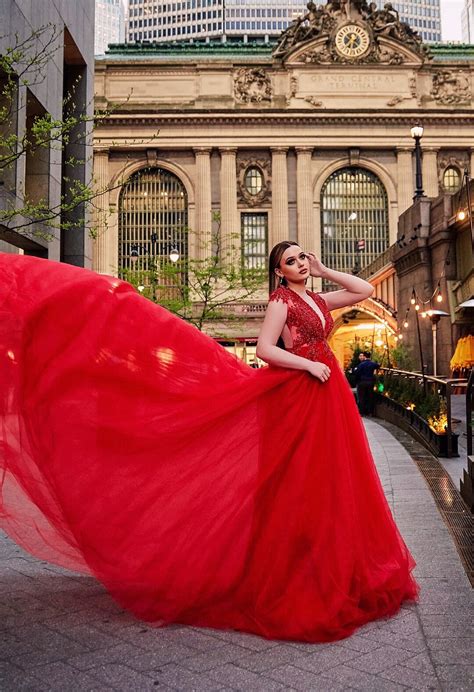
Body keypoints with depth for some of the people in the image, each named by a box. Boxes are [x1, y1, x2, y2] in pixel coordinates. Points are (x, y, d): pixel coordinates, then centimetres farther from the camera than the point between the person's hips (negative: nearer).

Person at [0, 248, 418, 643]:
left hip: (327, 395, 8)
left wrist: (324, 272, 12)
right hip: (297, 395, -8)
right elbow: (265, 348, -15)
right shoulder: (281, 301, -6)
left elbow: (365, 290, 19)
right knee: (297, 482, -2)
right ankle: (289, 571, 11)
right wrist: (308, 365, -17)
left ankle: (327, 565, 26)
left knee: (326, 483, 12)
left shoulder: (319, 300, 15)